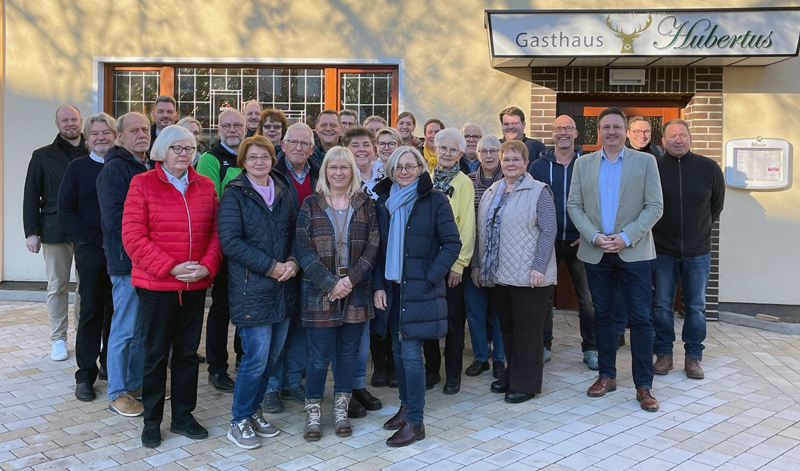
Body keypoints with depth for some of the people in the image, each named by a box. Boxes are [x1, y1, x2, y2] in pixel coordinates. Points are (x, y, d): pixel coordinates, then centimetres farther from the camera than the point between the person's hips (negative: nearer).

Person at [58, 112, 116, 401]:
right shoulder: (77, 168, 3)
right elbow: (66, 214, -1)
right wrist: (97, 239, -11)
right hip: (90, 250, -1)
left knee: (116, 310, 9)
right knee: (91, 310, 3)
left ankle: (110, 364, 24)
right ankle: (86, 375, 12)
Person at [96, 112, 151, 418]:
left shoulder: (150, 167, 15)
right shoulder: (115, 169, -10)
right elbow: (115, 219, -18)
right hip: (127, 260, -8)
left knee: (144, 326, 15)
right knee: (125, 328, 0)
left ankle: (138, 383, 28)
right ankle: (117, 393, 13)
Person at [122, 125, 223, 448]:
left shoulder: (205, 186, 7)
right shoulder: (142, 184, -4)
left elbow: (215, 233, 6)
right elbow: (133, 236, -10)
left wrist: (207, 266, -10)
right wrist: (170, 267, -17)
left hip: (196, 285, 4)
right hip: (156, 285, -3)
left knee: (188, 351, 13)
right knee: (156, 353, 8)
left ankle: (183, 416, 27)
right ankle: (152, 421, 23)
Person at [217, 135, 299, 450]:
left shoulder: (283, 192, 12)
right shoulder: (234, 194, -4)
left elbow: (295, 231, 14)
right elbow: (230, 241, -14)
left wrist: (293, 261, -7)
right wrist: (271, 266, -16)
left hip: (284, 289, 6)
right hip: (251, 290, -5)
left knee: (271, 357, 12)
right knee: (256, 358, -5)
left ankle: (253, 410, 30)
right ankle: (239, 422, 14)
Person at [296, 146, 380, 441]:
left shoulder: (365, 204, 6)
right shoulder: (311, 204, 2)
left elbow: (373, 247, 0)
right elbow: (304, 249, -5)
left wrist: (351, 279, -12)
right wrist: (330, 283, -13)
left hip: (356, 292, 2)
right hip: (319, 292, -2)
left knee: (349, 352, 9)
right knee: (320, 355, 1)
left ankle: (341, 411, 25)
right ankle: (313, 413, 19)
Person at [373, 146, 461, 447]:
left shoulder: (435, 201, -4)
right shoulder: (383, 202, 9)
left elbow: (452, 243, -5)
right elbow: (377, 247, 11)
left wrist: (430, 277, -13)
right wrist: (378, 285, 2)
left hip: (419, 289, -5)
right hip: (392, 287, 5)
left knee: (411, 353, -8)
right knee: (399, 351, 13)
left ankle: (415, 422, 3)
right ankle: (406, 407, 29)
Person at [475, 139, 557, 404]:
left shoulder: (538, 191, -5)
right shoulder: (491, 193, 13)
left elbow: (548, 231, -10)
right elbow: (483, 232, 15)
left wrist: (538, 268, -17)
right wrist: (479, 266, 11)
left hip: (527, 275, -6)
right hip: (496, 274, 6)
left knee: (527, 330, 2)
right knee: (507, 328, 14)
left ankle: (526, 384, 14)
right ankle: (511, 375, 28)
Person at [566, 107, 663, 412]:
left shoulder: (645, 161, 2)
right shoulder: (583, 164, 8)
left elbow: (655, 206, -3)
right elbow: (573, 205, 4)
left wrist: (626, 237, -14)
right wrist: (594, 236, -10)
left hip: (633, 251, -2)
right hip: (596, 252, 2)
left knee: (640, 318, -1)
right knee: (603, 315, 11)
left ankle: (644, 385, 9)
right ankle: (607, 375, 23)